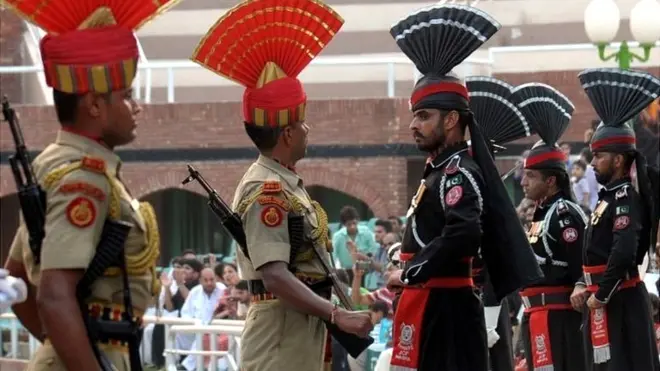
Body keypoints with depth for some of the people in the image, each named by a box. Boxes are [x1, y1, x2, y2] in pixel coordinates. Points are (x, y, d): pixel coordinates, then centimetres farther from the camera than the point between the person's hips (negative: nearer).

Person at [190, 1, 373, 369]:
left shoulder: (286, 183, 15)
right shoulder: (266, 190, -17)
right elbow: (274, 274, -26)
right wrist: (338, 315, -27)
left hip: (302, 330, 11)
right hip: (280, 333, -11)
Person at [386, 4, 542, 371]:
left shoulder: (458, 172, -13)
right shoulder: (441, 170, 17)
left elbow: (464, 234, -29)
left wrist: (409, 274, -20)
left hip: (442, 310, -10)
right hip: (434, 306, 10)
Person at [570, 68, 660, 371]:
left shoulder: (626, 198, -14)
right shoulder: (609, 196, 16)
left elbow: (624, 253, -25)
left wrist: (601, 295, -18)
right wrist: (583, 285, 9)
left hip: (619, 302, -10)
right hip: (606, 300, 10)